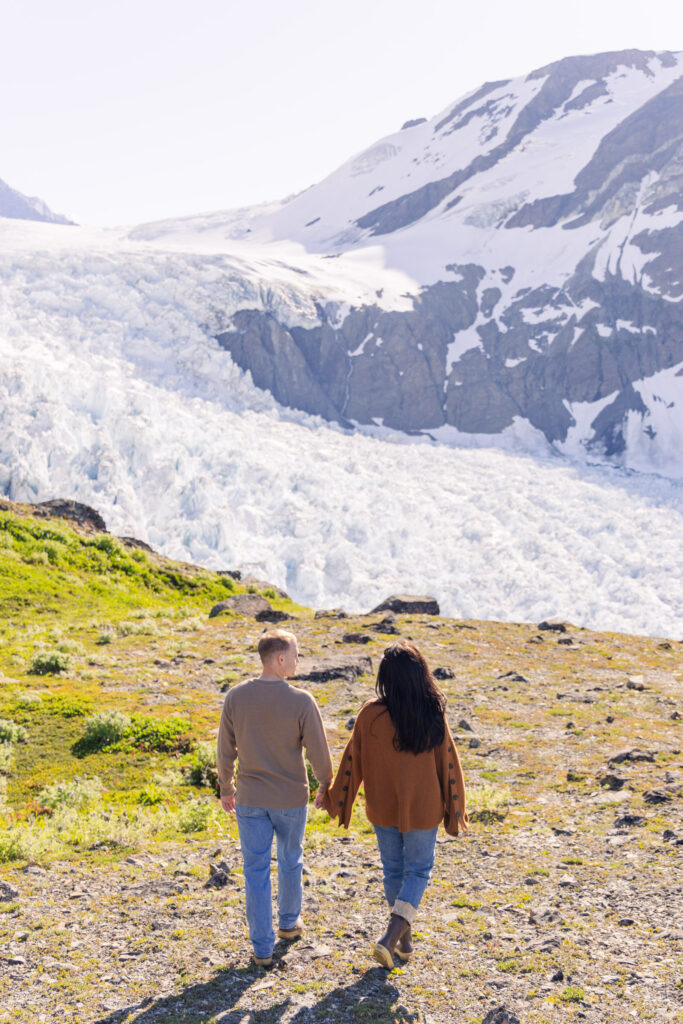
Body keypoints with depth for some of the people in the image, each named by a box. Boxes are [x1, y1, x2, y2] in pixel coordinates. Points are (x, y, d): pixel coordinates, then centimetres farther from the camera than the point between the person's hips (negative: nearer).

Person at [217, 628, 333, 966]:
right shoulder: (301, 702, -18)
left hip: (249, 799, 1)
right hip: (291, 799, -1)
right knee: (290, 862, 22)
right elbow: (318, 753, -11)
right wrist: (327, 788, 7)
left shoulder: (235, 697, -9)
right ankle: (289, 922, 42)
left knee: (256, 871, 9)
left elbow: (225, 750, 0)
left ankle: (262, 948, 13)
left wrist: (226, 788, 14)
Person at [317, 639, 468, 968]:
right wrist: (455, 808, 6)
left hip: (383, 808, 1)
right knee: (418, 870, 14)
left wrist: (333, 797, 9)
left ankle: (404, 939, 31)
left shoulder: (371, 715, -16)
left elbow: (353, 761, -6)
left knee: (393, 869, 19)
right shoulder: (433, 715, -14)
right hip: (422, 809, -1)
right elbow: (448, 763, -6)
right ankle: (392, 937, -1)